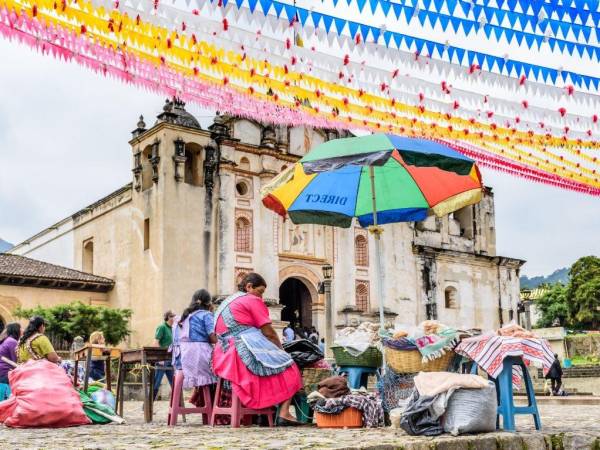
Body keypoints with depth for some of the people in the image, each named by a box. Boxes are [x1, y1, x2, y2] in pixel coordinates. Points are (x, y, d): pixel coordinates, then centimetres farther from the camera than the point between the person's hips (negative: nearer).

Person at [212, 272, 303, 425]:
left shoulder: (227, 302, 25)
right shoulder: (252, 300, 0)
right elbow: (269, 332, -3)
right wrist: (281, 349, 15)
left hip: (225, 355, 9)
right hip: (248, 348, -8)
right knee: (288, 367, 2)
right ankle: (284, 413, -15)